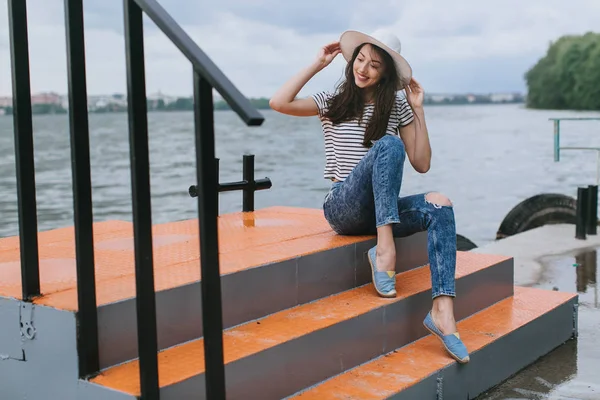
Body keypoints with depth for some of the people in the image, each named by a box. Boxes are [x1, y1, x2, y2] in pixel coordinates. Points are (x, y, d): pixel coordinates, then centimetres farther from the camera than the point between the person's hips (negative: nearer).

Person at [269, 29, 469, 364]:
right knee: (388, 144, -30)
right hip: (344, 208, -3)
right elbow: (279, 103, -8)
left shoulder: (397, 107, 14)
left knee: (439, 206, -29)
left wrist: (419, 110, 4)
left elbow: (422, 164, 8)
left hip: (381, 211, 3)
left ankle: (443, 311, -38)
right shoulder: (334, 102, 10)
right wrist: (318, 64, -1)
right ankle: (384, 248, -35)